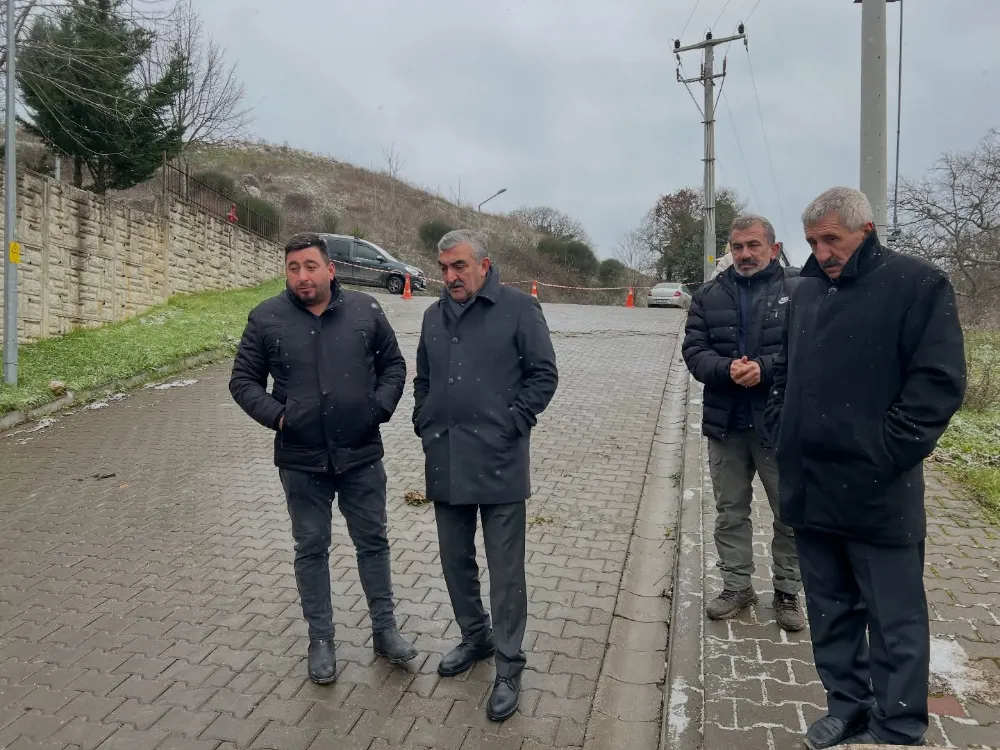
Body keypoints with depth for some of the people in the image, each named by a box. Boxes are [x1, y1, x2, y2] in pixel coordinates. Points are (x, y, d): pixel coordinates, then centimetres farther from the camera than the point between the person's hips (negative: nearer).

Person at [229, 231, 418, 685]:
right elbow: (243, 381, 4)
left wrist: (381, 406, -6)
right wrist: (275, 414, -11)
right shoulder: (266, 318, -4)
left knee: (372, 541, 12)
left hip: (361, 454, 1)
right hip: (301, 460, 0)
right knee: (311, 549, 12)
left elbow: (394, 365, 8)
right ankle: (320, 640, 29)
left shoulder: (365, 311, -2)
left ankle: (385, 629, 30)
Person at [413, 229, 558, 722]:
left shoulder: (519, 309, -4)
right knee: (455, 559, 17)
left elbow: (544, 374, -4)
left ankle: (508, 667, 18)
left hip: (499, 463, -6)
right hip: (445, 462, 6)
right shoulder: (435, 316, 13)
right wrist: (424, 424, 11)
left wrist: (514, 423, -10)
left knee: (505, 567, 2)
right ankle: (475, 637, 39)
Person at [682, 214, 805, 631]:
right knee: (730, 512, 15)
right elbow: (694, 351, -1)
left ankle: (787, 592, 29)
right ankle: (737, 586, 31)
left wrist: (763, 368, -25)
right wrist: (727, 368, -20)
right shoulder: (709, 296, 5)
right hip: (726, 424, 3)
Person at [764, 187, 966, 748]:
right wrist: (782, 430, 9)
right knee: (830, 612, 17)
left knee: (895, 623, 6)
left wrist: (884, 453, -15)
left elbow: (940, 382, -12)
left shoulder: (919, 285, -5)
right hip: (809, 487, 6)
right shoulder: (806, 291, 13)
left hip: (878, 492, -6)